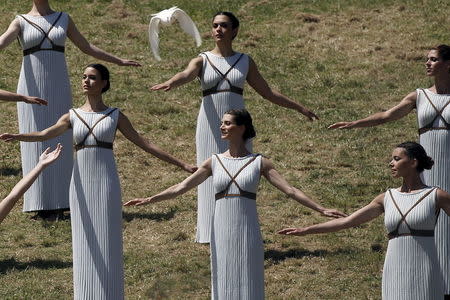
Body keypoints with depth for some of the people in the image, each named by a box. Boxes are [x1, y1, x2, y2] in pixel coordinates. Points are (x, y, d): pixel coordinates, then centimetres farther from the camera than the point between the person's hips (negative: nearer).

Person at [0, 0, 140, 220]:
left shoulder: (63, 19, 10)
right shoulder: (21, 22, 2)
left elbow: (87, 48, 19)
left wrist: (119, 61, 20)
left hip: (58, 88, 2)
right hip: (32, 89, -2)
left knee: (58, 144, -1)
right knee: (35, 145, -2)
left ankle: (57, 205, 4)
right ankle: (41, 204, 3)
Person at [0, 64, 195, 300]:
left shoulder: (115, 116, 4)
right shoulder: (72, 116, 8)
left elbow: (145, 144, 6)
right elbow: (45, 134, -8)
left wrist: (181, 164, 3)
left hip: (106, 183, -2)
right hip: (81, 184, 2)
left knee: (107, 243, -3)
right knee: (85, 244, 3)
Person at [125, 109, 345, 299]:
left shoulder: (259, 163, 1)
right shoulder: (214, 162, 7)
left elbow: (290, 190, -2)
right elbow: (181, 187, 4)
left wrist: (321, 209, -10)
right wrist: (149, 200, -5)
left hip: (247, 234, -2)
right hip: (221, 234, 2)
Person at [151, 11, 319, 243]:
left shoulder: (245, 62, 9)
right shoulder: (203, 61, 3)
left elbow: (268, 92, 16)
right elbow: (186, 75, -18)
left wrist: (298, 107, 15)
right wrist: (170, 83, -42)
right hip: (210, 127, -1)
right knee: (212, 180, -1)